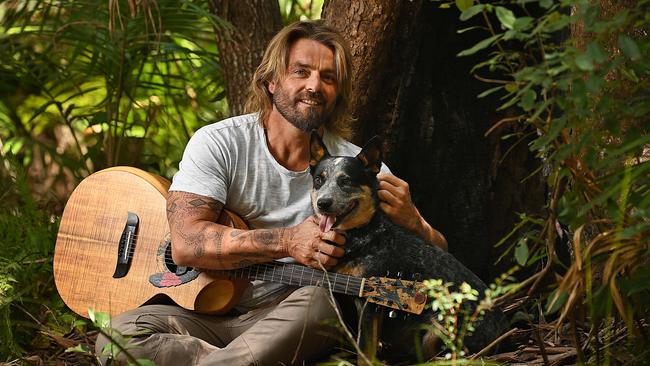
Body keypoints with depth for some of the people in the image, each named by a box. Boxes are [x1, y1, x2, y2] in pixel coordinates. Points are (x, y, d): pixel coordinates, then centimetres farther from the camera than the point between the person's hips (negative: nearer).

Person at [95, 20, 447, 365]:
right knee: (120, 336, -28)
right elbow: (186, 243, -17)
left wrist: (412, 222, -24)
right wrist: (287, 242, -28)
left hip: (293, 324, 0)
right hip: (210, 314, 0)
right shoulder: (219, 143, -3)